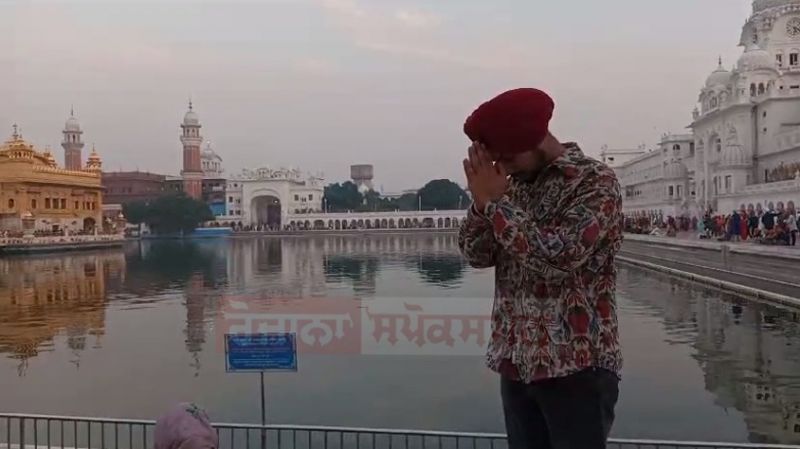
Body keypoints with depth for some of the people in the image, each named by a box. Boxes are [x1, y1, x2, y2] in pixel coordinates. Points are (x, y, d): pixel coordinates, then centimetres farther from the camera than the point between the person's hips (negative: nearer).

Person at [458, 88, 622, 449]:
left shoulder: (596, 181, -9)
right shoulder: (517, 185, 11)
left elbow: (558, 258, -22)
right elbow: (477, 255, 6)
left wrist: (495, 202, -16)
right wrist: (481, 203, -11)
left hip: (576, 367, -6)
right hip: (516, 364, 6)